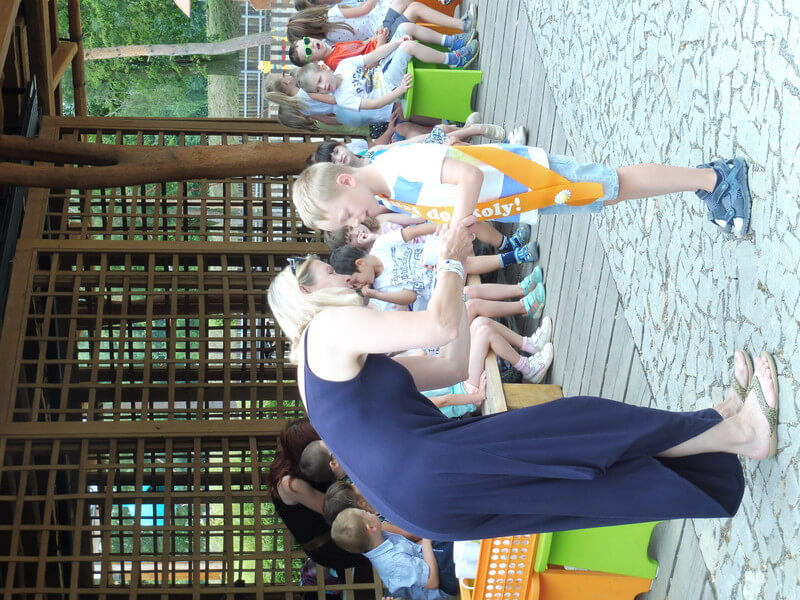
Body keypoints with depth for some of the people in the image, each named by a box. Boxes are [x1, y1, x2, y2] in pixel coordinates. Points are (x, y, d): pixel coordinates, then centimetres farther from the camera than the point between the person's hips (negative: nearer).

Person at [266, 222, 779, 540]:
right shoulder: (331, 326, -4)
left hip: (422, 505, 9)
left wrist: (457, 271, 19)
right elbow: (442, 326, -14)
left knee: (600, 468, 6)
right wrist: (451, 261, 4)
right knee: (582, 427, -4)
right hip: (430, 475, -9)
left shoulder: (348, 362, 27)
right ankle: (740, 432, 8)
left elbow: (454, 367, 23)